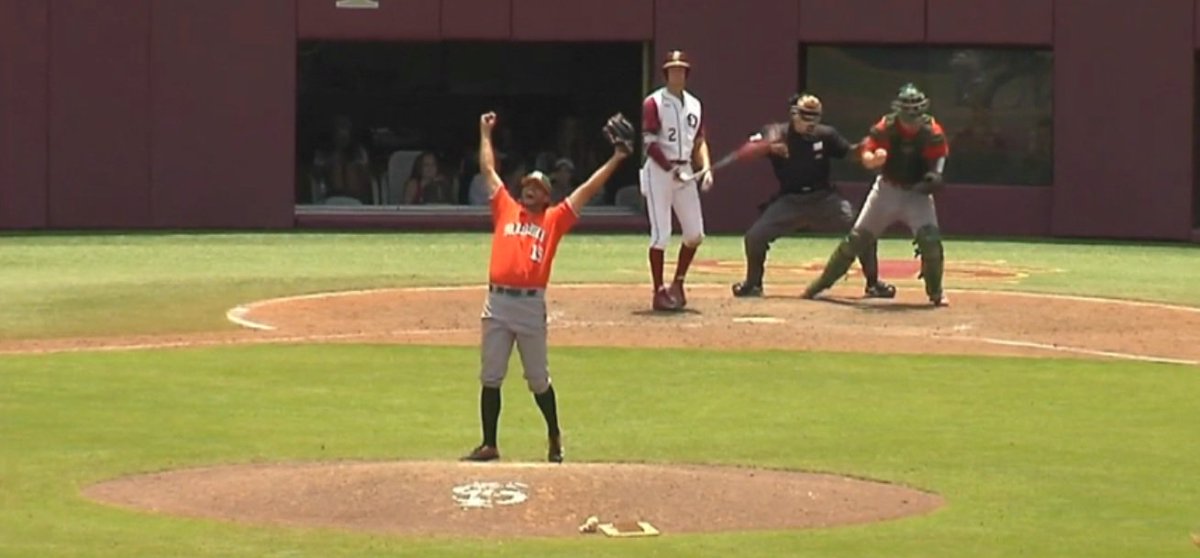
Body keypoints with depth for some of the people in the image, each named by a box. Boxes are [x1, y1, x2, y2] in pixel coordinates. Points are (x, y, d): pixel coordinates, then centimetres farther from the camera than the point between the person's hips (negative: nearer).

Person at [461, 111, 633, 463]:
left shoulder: (554, 219, 11)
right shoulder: (505, 210, 15)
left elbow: (587, 190, 10)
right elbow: (489, 171, 22)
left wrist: (616, 159, 8)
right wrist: (486, 134, 26)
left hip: (532, 305, -2)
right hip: (497, 302, 2)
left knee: (538, 380, 5)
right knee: (490, 378, 2)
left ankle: (554, 437, 23)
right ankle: (489, 445, 7)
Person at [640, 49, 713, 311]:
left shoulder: (694, 105, 13)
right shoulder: (654, 103, -6)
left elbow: (699, 141, 15)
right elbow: (650, 143, -11)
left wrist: (705, 168, -1)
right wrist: (671, 170, -20)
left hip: (685, 171, 6)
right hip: (659, 171, -6)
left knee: (695, 233, 3)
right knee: (661, 234, -8)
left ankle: (678, 285, 19)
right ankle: (659, 292, -1)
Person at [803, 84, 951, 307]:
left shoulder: (932, 131, -16)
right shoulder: (885, 128, -17)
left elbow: (939, 156, -4)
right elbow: (866, 158, -15)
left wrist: (935, 175, -25)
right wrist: (874, 159, -40)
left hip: (917, 191, 0)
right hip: (887, 188, 0)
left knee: (930, 239, -19)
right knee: (856, 238, 2)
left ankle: (935, 292, 0)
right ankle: (823, 282, 14)